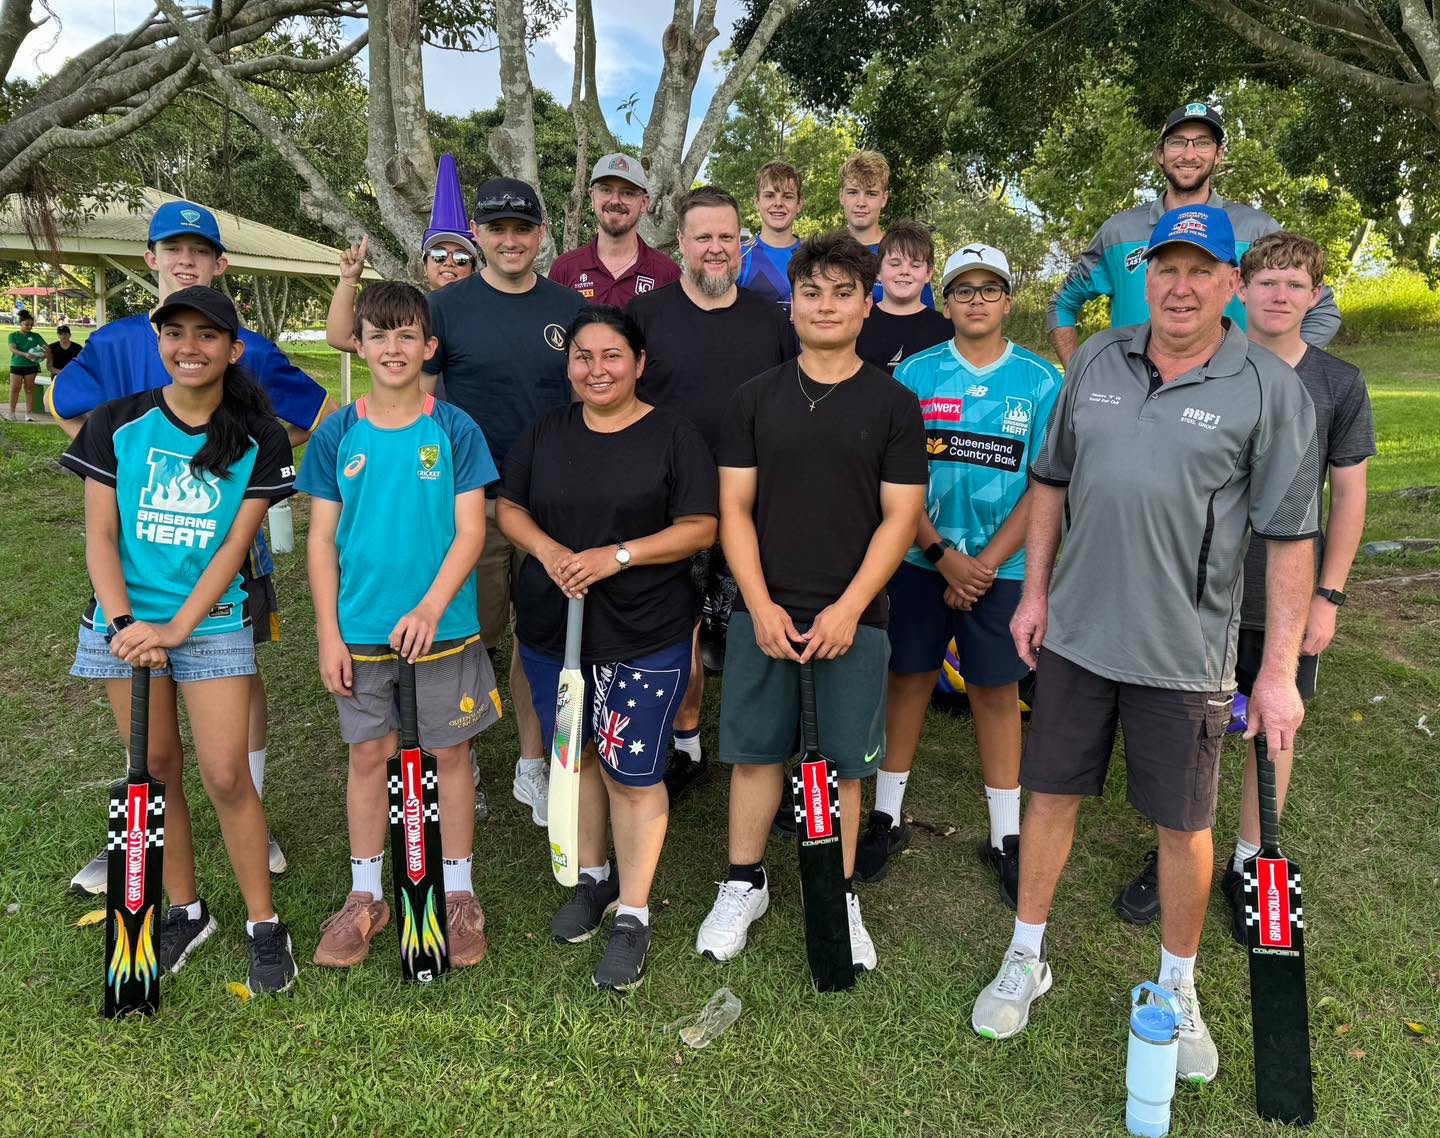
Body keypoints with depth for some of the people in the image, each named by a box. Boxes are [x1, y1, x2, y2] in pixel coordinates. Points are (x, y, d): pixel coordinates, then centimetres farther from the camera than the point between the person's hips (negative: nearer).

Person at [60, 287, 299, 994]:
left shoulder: (259, 438, -4)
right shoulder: (117, 424, 0)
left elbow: (236, 543, -7)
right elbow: (100, 535, 0)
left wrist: (176, 629, -14)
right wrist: (122, 623, -13)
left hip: (213, 622, -2)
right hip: (127, 622, 2)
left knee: (225, 774, -5)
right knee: (155, 769, 10)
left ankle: (263, 923, 9)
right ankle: (185, 910, 26)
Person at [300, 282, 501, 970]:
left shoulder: (454, 430, -4)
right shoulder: (337, 435, 1)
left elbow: (470, 531, -7)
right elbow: (322, 539, 3)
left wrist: (430, 610, -19)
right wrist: (329, 634, -2)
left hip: (443, 625, -1)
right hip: (360, 629, 2)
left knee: (451, 753, 8)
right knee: (367, 754, 11)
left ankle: (459, 894, 24)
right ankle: (365, 897, 27)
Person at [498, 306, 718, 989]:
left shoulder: (672, 435, -5)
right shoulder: (546, 432, 8)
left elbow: (700, 527, -9)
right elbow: (509, 508, 10)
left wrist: (617, 556, -19)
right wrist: (549, 551, -11)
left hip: (645, 636, -4)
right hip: (552, 628, 5)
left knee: (632, 773, -1)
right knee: (576, 755, 17)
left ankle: (633, 915, 15)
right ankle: (593, 876, 38)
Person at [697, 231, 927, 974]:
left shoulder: (893, 405, 1)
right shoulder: (756, 399, 5)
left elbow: (900, 518, -3)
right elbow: (734, 508, 2)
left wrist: (848, 609, -12)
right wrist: (760, 605, -8)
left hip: (851, 617, -1)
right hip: (762, 612, 1)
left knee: (844, 761, 7)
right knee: (755, 751, 9)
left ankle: (838, 900, 25)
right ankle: (744, 885, 27)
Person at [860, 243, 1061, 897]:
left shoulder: (1041, 382, -1)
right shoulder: (916, 374, -1)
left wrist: (985, 563, -11)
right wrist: (946, 557, -11)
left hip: (1003, 567, 0)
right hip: (921, 561, 0)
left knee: (997, 691, 8)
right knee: (908, 678, 9)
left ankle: (1006, 836, 21)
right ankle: (886, 817, 24)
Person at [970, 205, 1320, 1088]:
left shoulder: (1271, 389, -7)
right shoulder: (1098, 361, 4)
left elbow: (1290, 536, -8)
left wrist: (1281, 670, -10)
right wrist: (1035, 591, 6)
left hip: (1184, 650, -3)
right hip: (1076, 632, 3)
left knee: (1184, 823, 11)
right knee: (1052, 794, 13)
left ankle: (1178, 989, 34)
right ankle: (1027, 959, 33)